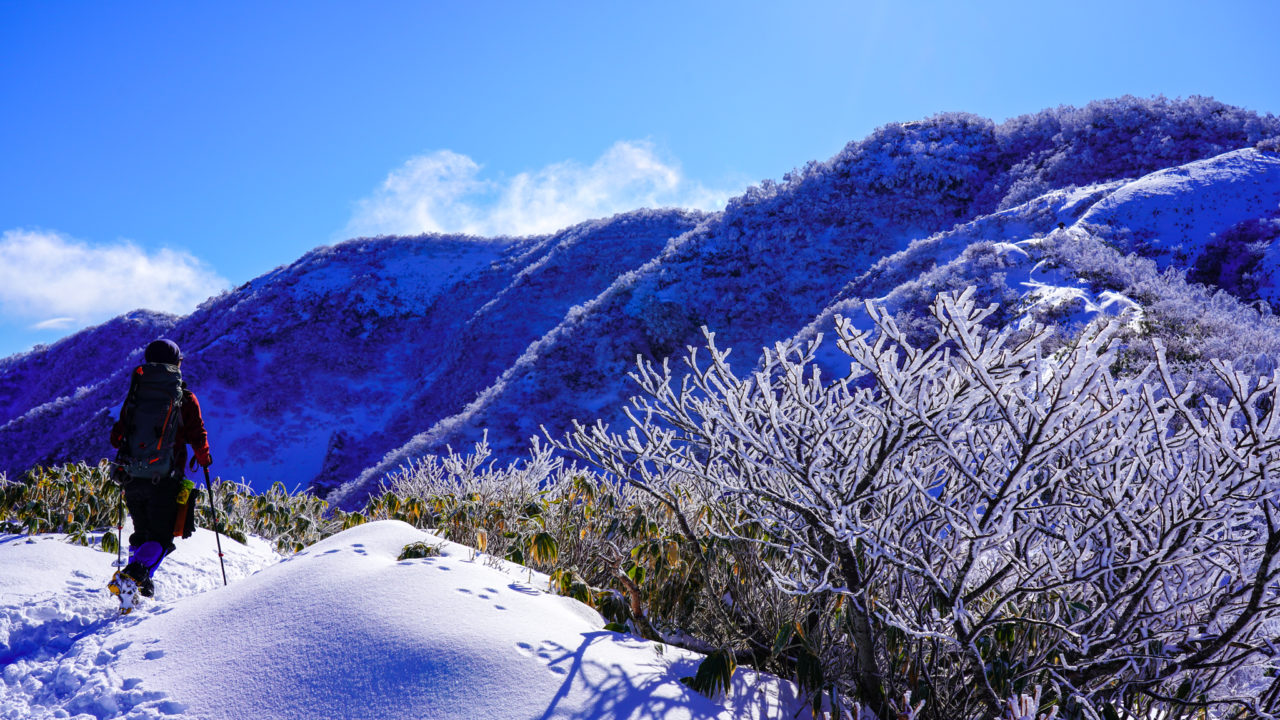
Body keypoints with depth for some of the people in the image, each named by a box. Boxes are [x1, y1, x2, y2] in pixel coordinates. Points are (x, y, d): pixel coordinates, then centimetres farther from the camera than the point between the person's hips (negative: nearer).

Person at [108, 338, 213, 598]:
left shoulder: (134, 395, 7)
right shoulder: (186, 399, -3)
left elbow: (116, 438, 11)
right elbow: (198, 438, -4)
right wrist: (204, 459, 17)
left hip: (132, 478, 4)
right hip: (164, 481, -4)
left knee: (142, 534, 21)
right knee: (161, 537, 1)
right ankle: (137, 573, -22)